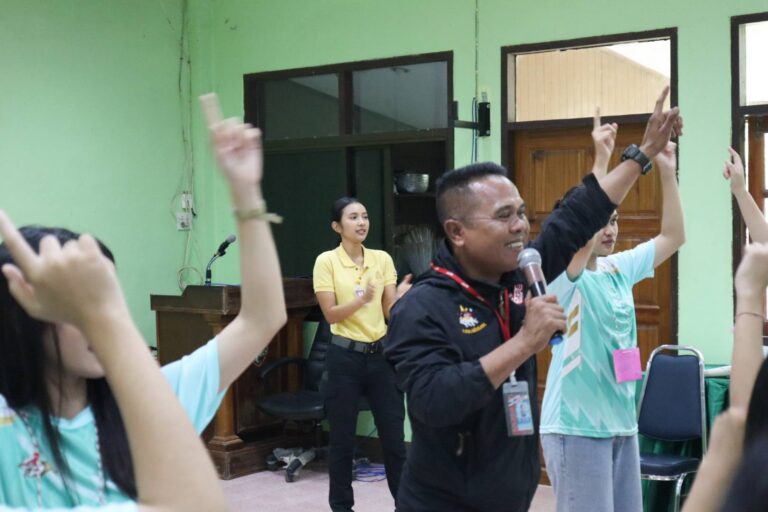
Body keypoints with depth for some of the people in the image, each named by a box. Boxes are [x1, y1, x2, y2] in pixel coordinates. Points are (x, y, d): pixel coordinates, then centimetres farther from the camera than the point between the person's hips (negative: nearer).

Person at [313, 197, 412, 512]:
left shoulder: (382, 259, 5)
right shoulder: (327, 261, -6)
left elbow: (389, 311, 2)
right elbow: (331, 314, -11)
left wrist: (401, 296, -19)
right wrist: (361, 300, -28)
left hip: (380, 354, 3)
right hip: (345, 356, -3)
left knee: (394, 435, 6)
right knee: (342, 438, 4)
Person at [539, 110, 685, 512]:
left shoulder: (619, 269, 8)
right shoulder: (562, 274, -12)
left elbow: (673, 237, 13)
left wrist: (666, 172, 3)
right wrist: (601, 160, -30)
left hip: (622, 423, 7)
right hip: (576, 426, -7)